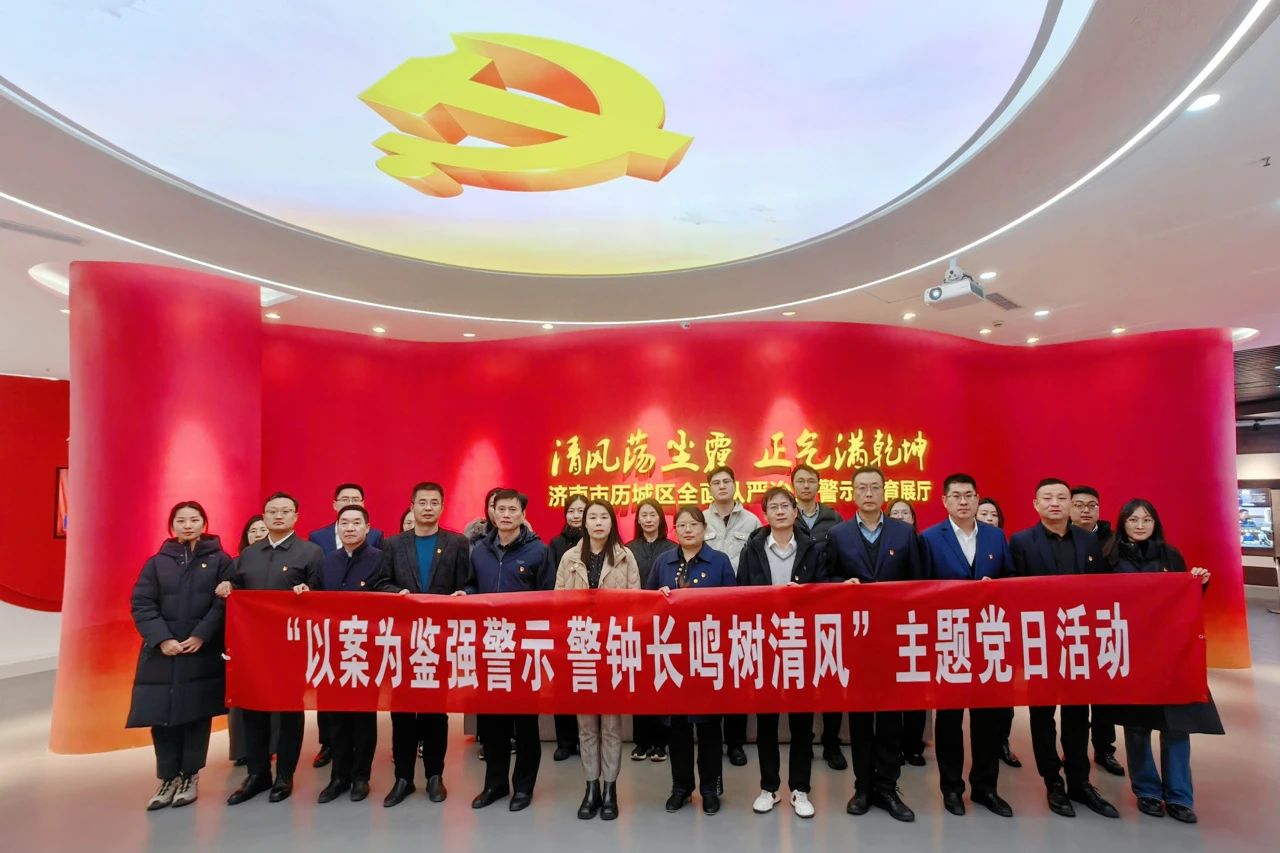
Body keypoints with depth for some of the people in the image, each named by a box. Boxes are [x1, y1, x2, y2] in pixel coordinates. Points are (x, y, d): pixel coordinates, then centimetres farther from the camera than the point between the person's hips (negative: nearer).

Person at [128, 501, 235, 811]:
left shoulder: (219, 560, 2)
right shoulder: (157, 562, 8)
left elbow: (224, 602, -5)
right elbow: (141, 604, 1)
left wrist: (201, 636, -15)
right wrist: (162, 639, -12)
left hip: (203, 651, -2)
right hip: (162, 651, 2)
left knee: (197, 714, 3)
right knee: (162, 715, 3)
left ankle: (190, 777, 18)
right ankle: (168, 779, 18)